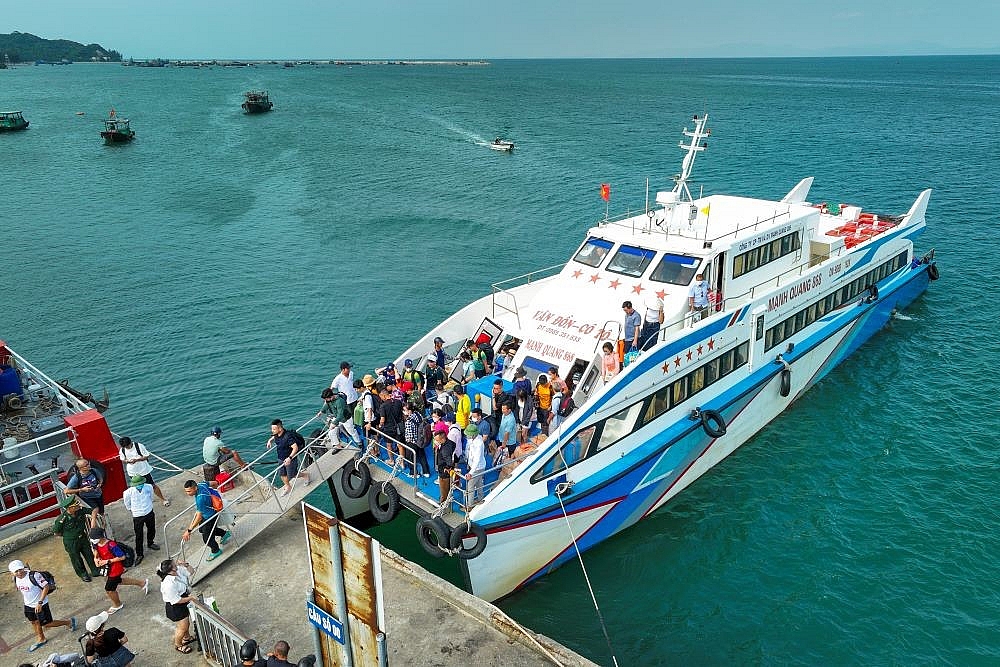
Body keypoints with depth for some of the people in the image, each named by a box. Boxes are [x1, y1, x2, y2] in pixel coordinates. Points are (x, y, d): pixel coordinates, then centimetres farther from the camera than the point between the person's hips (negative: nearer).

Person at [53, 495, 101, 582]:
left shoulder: (80, 511, -21)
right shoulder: (62, 519, -32)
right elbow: (56, 532, -16)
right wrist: (67, 534, -7)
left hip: (83, 538, 4)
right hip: (71, 543, -4)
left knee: (89, 554, 19)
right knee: (76, 559, 18)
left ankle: (95, 571, 40)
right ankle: (82, 574, 42)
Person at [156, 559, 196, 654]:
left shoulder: (179, 570, -18)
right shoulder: (169, 585, -39)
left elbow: (191, 572, -2)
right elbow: (176, 600, -30)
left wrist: (185, 565, -20)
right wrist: (190, 598, -22)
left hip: (184, 602, 8)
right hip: (175, 608, -8)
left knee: (187, 622, 30)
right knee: (182, 627, 14)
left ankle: (186, 637, 57)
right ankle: (178, 645, 42)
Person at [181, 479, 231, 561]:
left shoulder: (200, 498, -41)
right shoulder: (201, 484, -16)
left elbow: (199, 517, -36)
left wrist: (189, 530, -33)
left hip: (211, 517, -9)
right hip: (205, 514, 9)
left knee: (207, 538, 7)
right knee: (201, 529, 29)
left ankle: (216, 551, 38)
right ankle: (224, 534, 48)